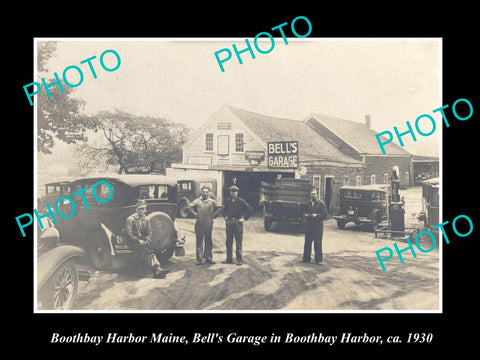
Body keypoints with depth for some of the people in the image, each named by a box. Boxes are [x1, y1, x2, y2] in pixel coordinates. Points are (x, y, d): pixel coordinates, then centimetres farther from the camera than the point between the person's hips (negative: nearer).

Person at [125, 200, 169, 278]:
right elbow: (129, 234, -10)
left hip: (143, 241, 5)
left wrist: (147, 240, -7)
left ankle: (157, 269, -43)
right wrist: (138, 240, -21)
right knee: (148, 252, -30)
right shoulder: (130, 219, -4)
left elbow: (149, 233, 13)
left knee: (150, 252, -27)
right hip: (133, 242, -4)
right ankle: (156, 269, -39)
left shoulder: (146, 219, 13)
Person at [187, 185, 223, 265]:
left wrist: (214, 214, 1)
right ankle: (200, 259, 6)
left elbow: (220, 208, 7)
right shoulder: (197, 201, 1)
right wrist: (195, 214, -6)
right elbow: (189, 208, -2)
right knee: (199, 242, 1)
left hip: (209, 225, 2)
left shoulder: (212, 201, 6)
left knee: (208, 242, 10)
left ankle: (208, 258, 20)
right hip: (199, 225, -2)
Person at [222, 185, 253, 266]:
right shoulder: (227, 201, 8)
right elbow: (225, 210, 27)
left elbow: (250, 209, -4)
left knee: (238, 242, -1)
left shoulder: (240, 201, -5)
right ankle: (229, 259, 17)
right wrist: (225, 216, 13)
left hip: (237, 222, -4)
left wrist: (245, 218, -5)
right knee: (229, 242, 8)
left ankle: (239, 260, 5)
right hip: (229, 222, 4)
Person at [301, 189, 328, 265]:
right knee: (307, 242, 8)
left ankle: (319, 259, 7)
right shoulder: (307, 204, 13)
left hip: (318, 226, -4)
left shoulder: (321, 203, -1)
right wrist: (306, 215, -1)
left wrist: (317, 215, -16)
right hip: (309, 225, 4)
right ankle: (306, 258, 17)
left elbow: (325, 214, -5)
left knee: (318, 244, -2)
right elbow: (304, 212, 21)